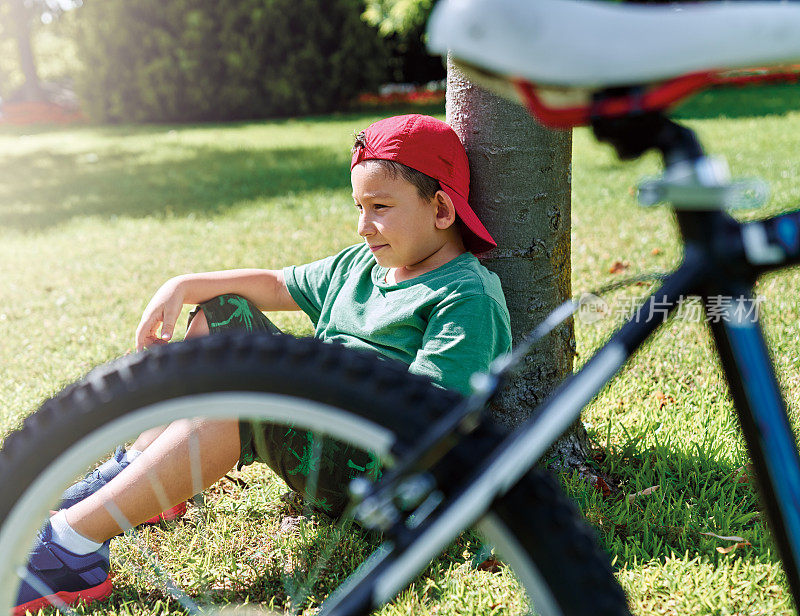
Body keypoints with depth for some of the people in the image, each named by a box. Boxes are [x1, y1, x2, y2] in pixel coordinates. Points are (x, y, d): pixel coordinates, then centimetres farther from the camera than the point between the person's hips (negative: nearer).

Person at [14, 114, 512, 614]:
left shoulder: (468, 295, -13)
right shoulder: (359, 264, 15)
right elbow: (276, 286, 17)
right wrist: (182, 287, 5)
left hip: (374, 468, -9)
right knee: (223, 312, 10)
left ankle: (74, 547, -28)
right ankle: (131, 473, 3)